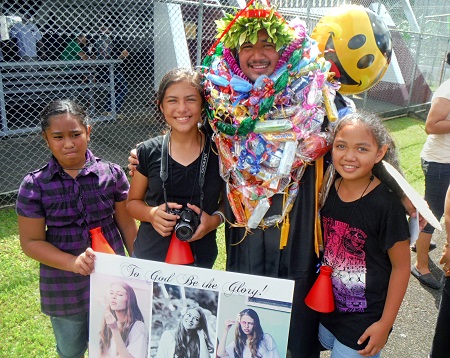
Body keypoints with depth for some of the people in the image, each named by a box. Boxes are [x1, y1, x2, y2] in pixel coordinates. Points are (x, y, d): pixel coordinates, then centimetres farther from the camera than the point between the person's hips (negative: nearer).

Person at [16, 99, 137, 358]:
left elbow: (127, 224, 1)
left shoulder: (112, 174, -8)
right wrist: (74, 263, -22)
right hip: (63, 288, 0)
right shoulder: (34, 185, -10)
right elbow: (31, 242, -8)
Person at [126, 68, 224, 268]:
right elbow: (133, 202, 6)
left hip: (200, 258, 0)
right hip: (149, 255, 1)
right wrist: (152, 213, -15)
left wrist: (214, 220, -15)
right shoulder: (148, 152, -5)